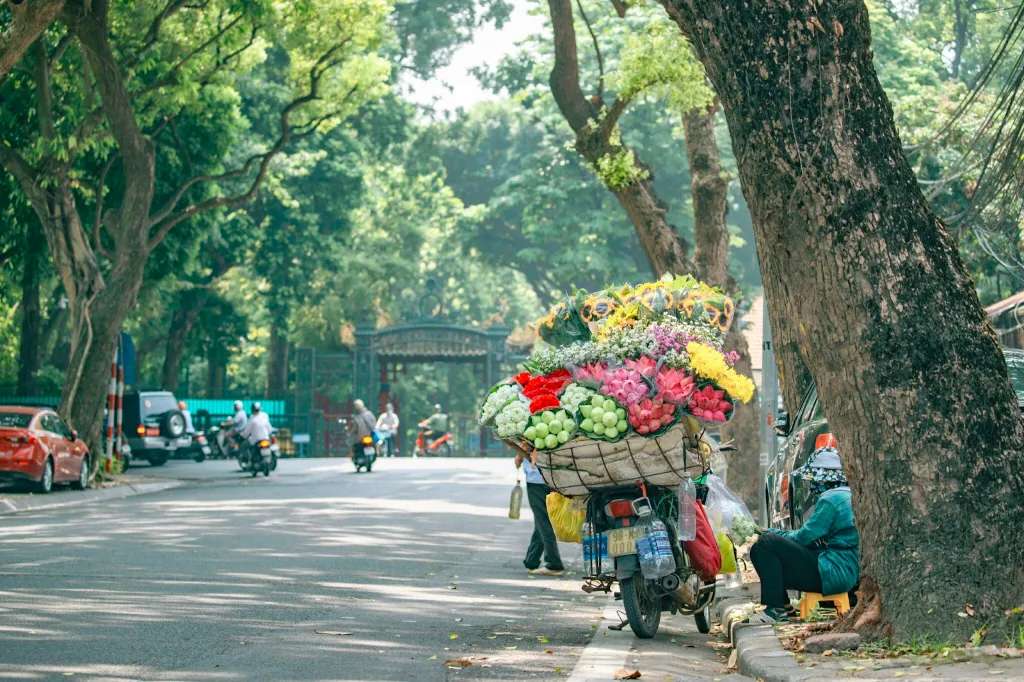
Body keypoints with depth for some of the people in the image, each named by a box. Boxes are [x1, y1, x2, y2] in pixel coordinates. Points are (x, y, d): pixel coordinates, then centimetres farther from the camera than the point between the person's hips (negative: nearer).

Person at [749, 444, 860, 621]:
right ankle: (782, 607, 16)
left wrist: (774, 534, 3)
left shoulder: (831, 500, -14)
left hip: (832, 574, -10)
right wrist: (777, 534, 16)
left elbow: (805, 536, -13)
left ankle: (776, 608, -14)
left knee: (765, 545, -14)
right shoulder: (848, 496, 17)